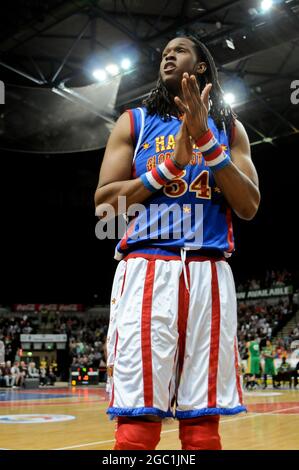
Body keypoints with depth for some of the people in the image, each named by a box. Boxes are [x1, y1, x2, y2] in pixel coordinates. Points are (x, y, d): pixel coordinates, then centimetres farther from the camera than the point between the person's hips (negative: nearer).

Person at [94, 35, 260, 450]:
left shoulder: (228, 127, 18)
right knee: (138, 416, -7)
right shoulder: (134, 121, 14)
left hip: (208, 273, 2)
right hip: (146, 269, -1)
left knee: (203, 418, 2)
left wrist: (207, 140, -6)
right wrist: (173, 162, -7)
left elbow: (249, 207, 4)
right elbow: (103, 203, 3)